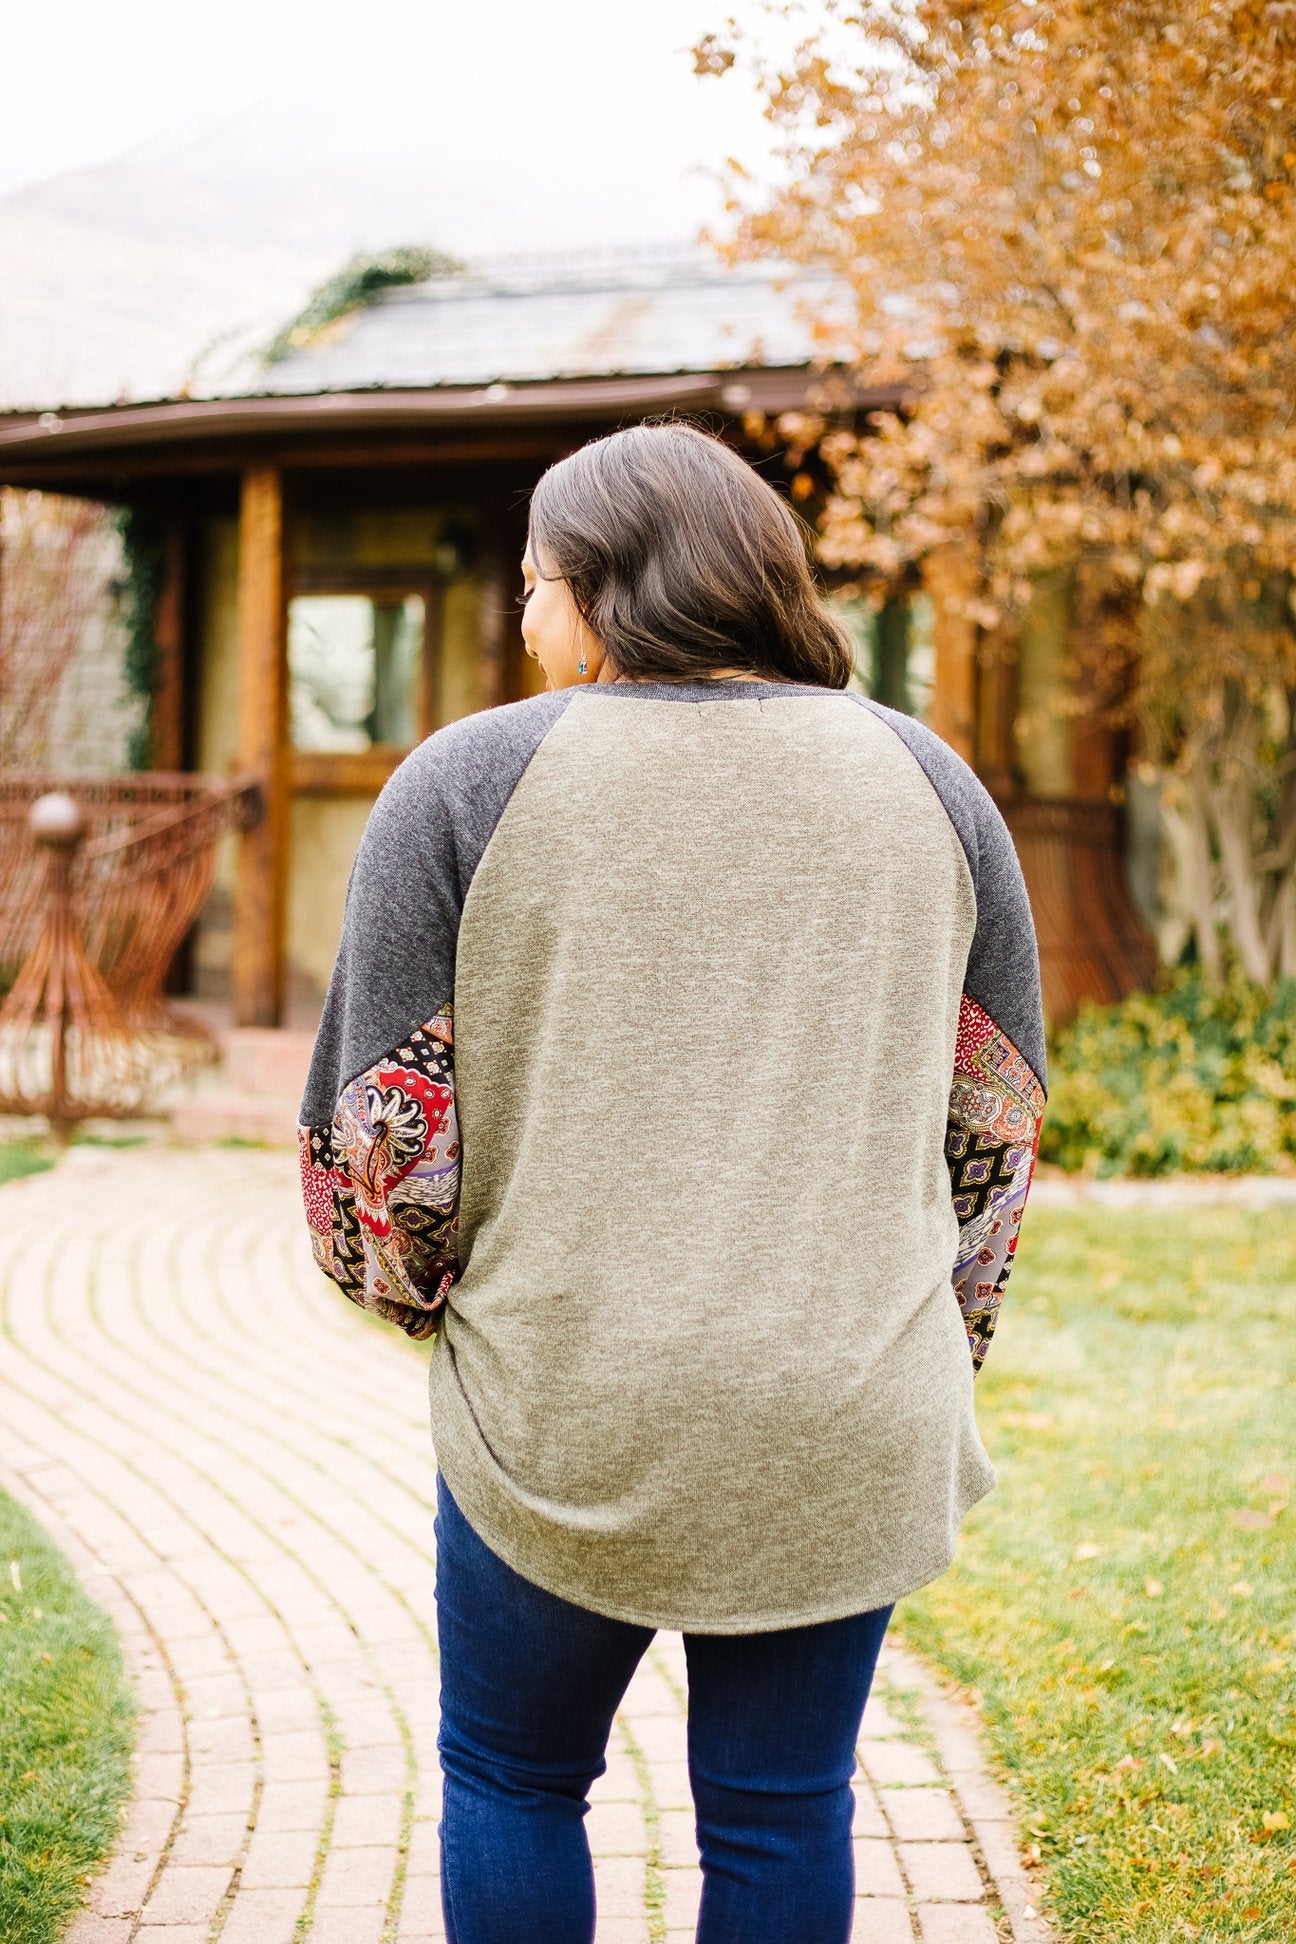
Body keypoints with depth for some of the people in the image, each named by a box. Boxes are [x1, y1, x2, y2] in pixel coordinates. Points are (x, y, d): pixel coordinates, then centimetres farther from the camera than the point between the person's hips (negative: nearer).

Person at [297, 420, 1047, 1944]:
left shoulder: (467, 783, -4)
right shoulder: (926, 782, 6)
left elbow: (382, 1131, -5)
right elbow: (994, 1125, 9)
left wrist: (418, 1298, 14)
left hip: (560, 1413, -2)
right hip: (848, 1427, 3)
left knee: (510, 1778, 19)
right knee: (781, 1813, 16)